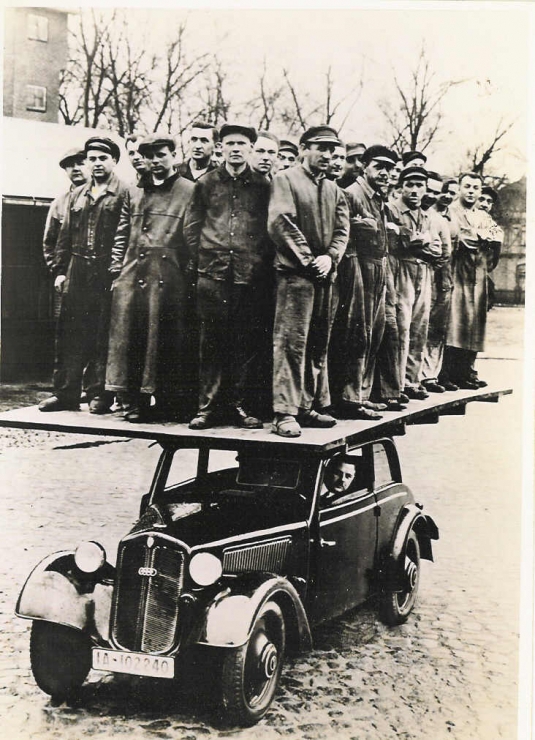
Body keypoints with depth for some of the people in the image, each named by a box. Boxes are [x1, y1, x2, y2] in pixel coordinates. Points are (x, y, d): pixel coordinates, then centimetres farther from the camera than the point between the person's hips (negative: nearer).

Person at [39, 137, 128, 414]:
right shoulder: (77, 195, 17)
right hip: (76, 274, 5)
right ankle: (65, 392, 11)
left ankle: (101, 394, 8)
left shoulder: (124, 194, -1)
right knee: (69, 334, 5)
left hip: (107, 274, -5)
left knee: (104, 336, 0)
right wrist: (59, 270, 9)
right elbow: (65, 236, 16)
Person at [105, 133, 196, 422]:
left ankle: (168, 403, 7)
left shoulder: (189, 191, 4)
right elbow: (121, 236, 17)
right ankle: (134, 403, 8)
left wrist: (191, 275, -9)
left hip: (169, 278, -4)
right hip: (132, 276, 4)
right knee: (130, 338, 1)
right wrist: (117, 272, 8)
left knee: (167, 341, -1)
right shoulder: (134, 192, 18)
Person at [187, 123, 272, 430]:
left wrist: (264, 266, 2)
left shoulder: (263, 186, 9)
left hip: (251, 277, 0)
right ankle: (208, 405, 6)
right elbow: (194, 229, 13)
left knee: (248, 341, 1)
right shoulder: (206, 184, 11)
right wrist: (201, 261, 6)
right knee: (212, 341, 1)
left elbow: (272, 229, 10)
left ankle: (240, 405, 9)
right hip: (213, 275, 0)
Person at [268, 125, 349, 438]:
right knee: (291, 342, -10)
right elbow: (280, 222, -11)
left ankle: (310, 406, 17)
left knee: (319, 344, 9)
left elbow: (342, 229, 13)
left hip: (325, 275, 7)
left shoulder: (334, 189, 20)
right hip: (295, 274, -7)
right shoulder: (285, 180, 0)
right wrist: (308, 260, -12)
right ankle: (285, 412, -9)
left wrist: (329, 258, -7)